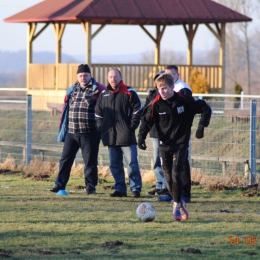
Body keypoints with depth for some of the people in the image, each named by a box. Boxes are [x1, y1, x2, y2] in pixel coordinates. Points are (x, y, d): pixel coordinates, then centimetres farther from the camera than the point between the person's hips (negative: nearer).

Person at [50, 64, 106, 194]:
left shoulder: (98, 90, -4)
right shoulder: (72, 90, 12)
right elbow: (65, 109, 18)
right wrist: (62, 127, 14)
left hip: (89, 133, -5)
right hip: (71, 132, 5)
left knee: (90, 161, 2)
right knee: (65, 159, 6)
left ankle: (90, 187, 11)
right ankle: (60, 185, 11)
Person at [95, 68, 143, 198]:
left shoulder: (129, 93, -3)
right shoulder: (104, 94, 13)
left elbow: (138, 110, -3)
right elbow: (98, 113, 21)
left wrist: (132, 126, -7)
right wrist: (101, 128, 10)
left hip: (126, 136, -5)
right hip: (110, 137, 5)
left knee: (132, 163, -6)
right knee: (115, 164, 7)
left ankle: (135, 188, -1)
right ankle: (120, 189, 13)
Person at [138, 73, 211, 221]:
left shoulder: (185, 101, -9)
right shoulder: (156, 104, -6)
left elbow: (206, 109, 1)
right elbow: (147, 120, -2)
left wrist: (201, 126, -9)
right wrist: (141, 136, -18)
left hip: (181, 144, -2)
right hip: (164, 146, 2)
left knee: (176, 175, -15)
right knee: (169, 178, 2)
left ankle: (177, 206, -3)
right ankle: (180, 203, 23)